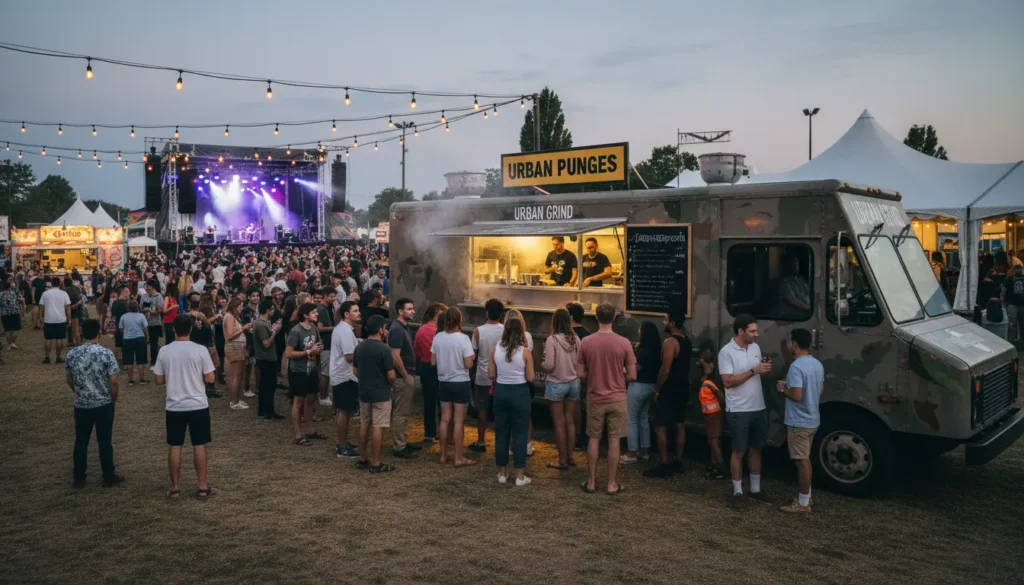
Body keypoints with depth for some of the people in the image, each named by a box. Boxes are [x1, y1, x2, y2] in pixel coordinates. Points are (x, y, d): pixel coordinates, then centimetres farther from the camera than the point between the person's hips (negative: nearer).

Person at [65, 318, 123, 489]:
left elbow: (69, 380, 7)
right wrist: (113, 399, 3)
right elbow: (113, 382, -15)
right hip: (103, 405, -3)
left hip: (81, 405, 3)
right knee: (105, 441, 7)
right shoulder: (106, 354, -15)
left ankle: (79, 478, 19)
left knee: (81, 442, 12)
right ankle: (109, 476, 15)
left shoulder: (72, 354, -4)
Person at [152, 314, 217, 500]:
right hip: (198, 406, -2)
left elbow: (158, 380, 3)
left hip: (174, 407, 2)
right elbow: (210, 379, -7)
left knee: (174, 447, 10)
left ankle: (174, 488, 17)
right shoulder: (200, 350, -10)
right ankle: (202, 488, 12)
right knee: (199, 446, 7)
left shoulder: (164, 351, -4)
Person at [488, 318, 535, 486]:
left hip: (501, 392, 3)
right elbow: (530, 378, -8)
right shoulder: (525, 352, -11)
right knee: (519, 434, 5)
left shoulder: (495, 350, -4)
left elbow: (491, 374, 1)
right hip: (519, 393, -3)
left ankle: (502, 473, 20)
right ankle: (520, 476, 10)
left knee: (501, 433, 12)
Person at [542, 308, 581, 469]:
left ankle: (562, 460, 10)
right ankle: (570, 457, 23)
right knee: (570, 421, 14)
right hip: (573, 383, 5)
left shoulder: (552, 339, -16)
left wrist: (541, 364, 2)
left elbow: (549, 365, -19)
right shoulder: (575, 339, -3)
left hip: (556, 384, -5)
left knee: (559, 424, 4)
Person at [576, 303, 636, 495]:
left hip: (595, 399, 1)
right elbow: (632, 375, -6)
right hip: (617, 399, -1)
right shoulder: (624, 343, -11)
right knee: (614, 440, 7)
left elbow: (580, 374, -3)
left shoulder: (586, 342, -8)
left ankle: (591, 482, 20)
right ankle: (611, 484, 14)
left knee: (594, 439, 13)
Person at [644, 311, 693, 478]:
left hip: (669, 391, -9)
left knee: (660, 427, -3)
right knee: (680, 425, 12)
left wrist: (657, 389, -12)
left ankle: (664, 466, -1)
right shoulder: (686, 340, 9)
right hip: (682, 389, 9)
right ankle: (677, 462, 19)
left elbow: (665, 370, -22)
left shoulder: (670, 342, -19)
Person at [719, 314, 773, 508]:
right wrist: (753, 370, -24)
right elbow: (728, 382, -21)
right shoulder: (726, 352, -15)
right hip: (738, 411, -7)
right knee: (739, 451, 2)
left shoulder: (755, 347, 6)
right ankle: (737, 492, 13)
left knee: (756, 449, 15)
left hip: (759, 408, 7)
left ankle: (755, 489, 28)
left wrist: (766, 369, -7)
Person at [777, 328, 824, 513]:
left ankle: (803, 503, 7)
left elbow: (796, 395, -28)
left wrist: (783, 389, -9)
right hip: (813, 420, 9)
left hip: (799, 422, -9)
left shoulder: (796, 366, -22)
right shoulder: (817, 364, 8)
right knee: (805, 459, 19)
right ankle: (806, 497, 28)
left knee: (802, 461, -1)